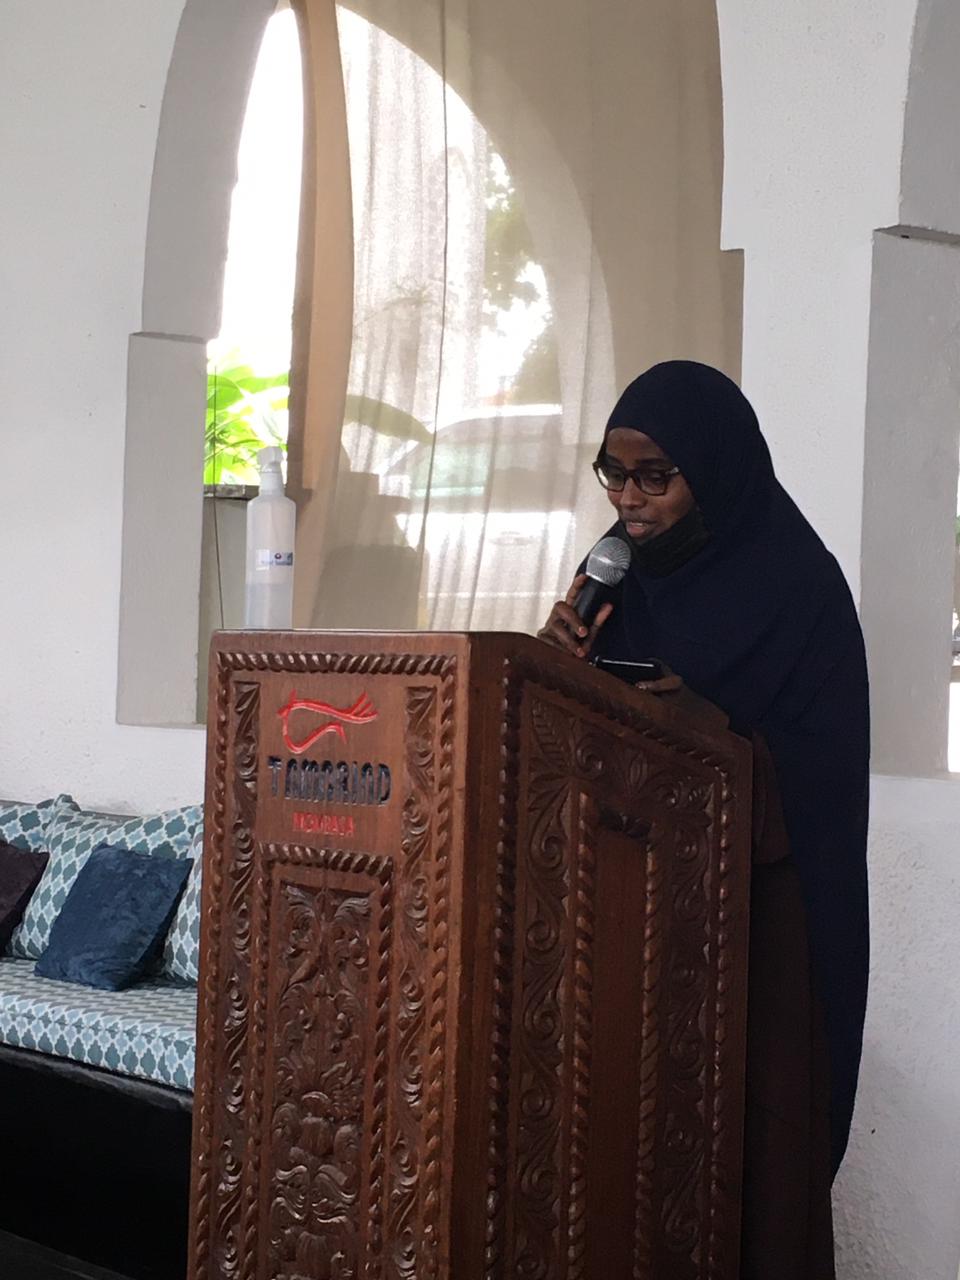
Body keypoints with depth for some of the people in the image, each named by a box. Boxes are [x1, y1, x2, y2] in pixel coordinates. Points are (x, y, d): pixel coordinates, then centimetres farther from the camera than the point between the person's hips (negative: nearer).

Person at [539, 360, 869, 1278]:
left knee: (740, 1131, -5)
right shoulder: (617, 572, 9)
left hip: (754, 910, -4)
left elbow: (825, 768, -10)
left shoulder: (796, 582, -7)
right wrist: (562, 660, -6)